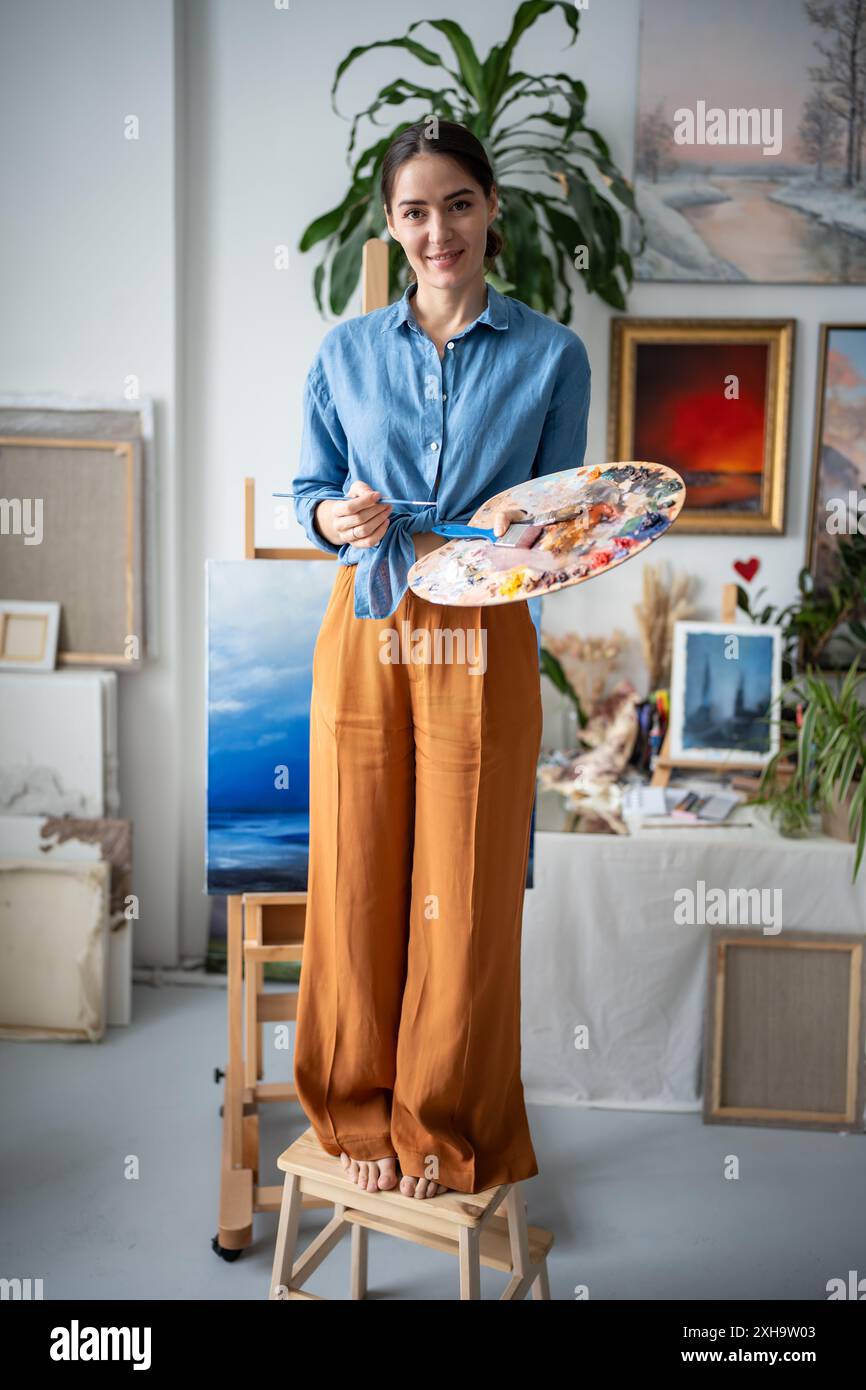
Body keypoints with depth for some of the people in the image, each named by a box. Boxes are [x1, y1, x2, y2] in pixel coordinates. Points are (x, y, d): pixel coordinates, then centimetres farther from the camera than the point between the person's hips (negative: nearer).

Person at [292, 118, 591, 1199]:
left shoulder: (550, 355, 5)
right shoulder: (346, 353, 9)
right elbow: (308, 490, 13)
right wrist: (335, 519, -8)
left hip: (483, 644, -1)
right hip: (364, 635, 2)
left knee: (464, 894, 4)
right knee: (357, 879, 6)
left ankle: (446, 1129, 26)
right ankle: (360, 1111, 28)